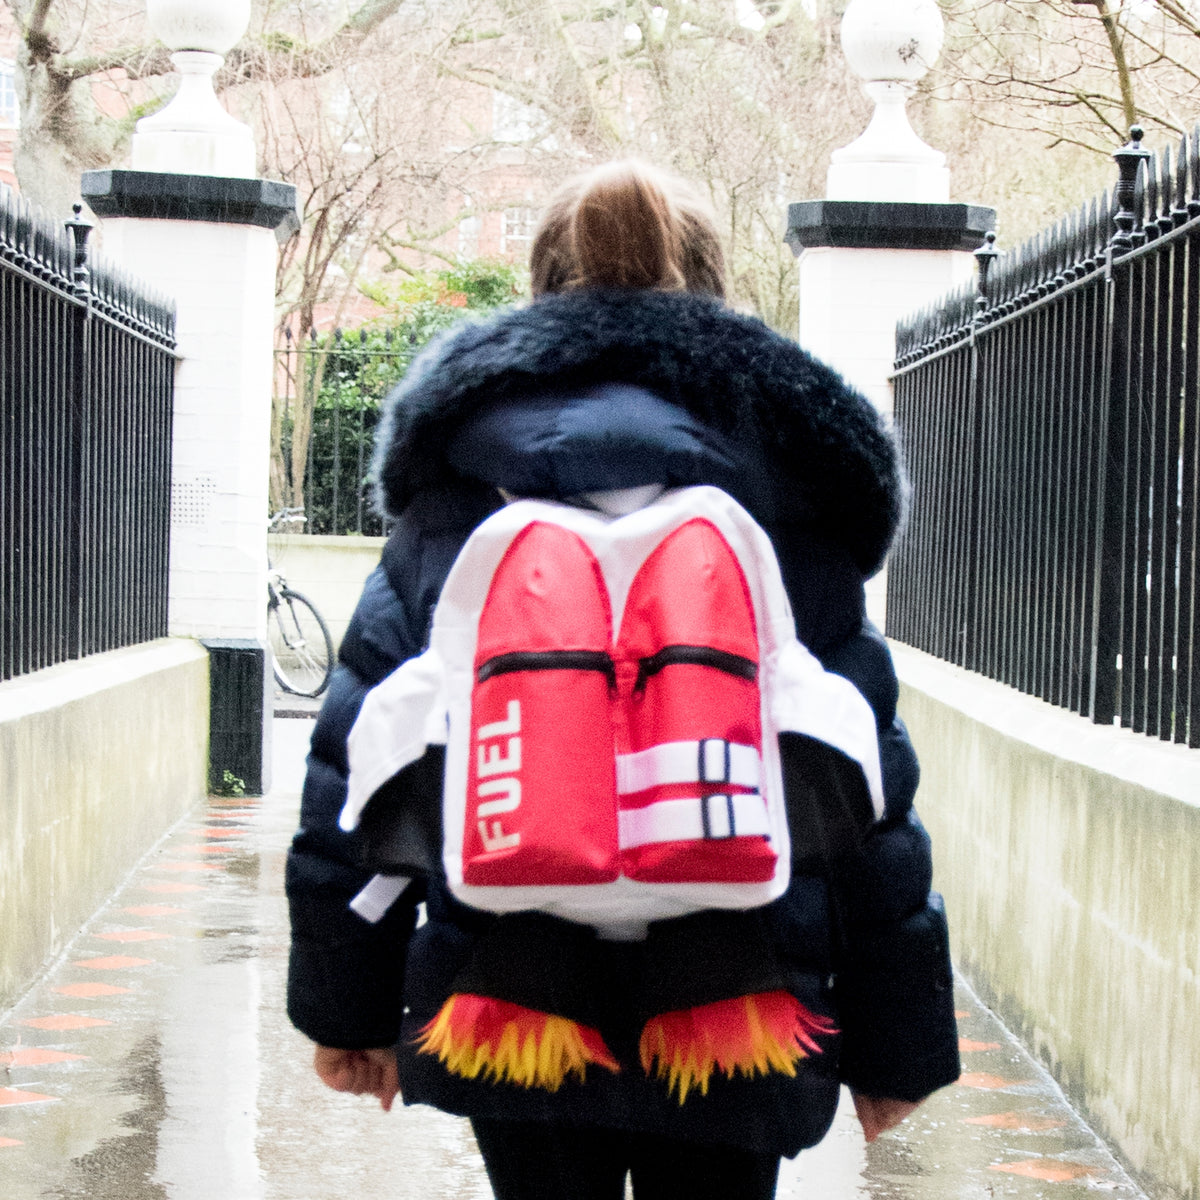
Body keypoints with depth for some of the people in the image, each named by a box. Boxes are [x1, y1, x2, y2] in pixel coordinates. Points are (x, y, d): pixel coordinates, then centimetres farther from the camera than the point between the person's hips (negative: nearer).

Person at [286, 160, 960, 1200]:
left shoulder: (455, 489, 6)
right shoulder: (788, 500, 4)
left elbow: (359, 752, 4)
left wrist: (347, 1004, 11)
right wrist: (896, 1043, 8)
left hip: (507, 1002, 1)